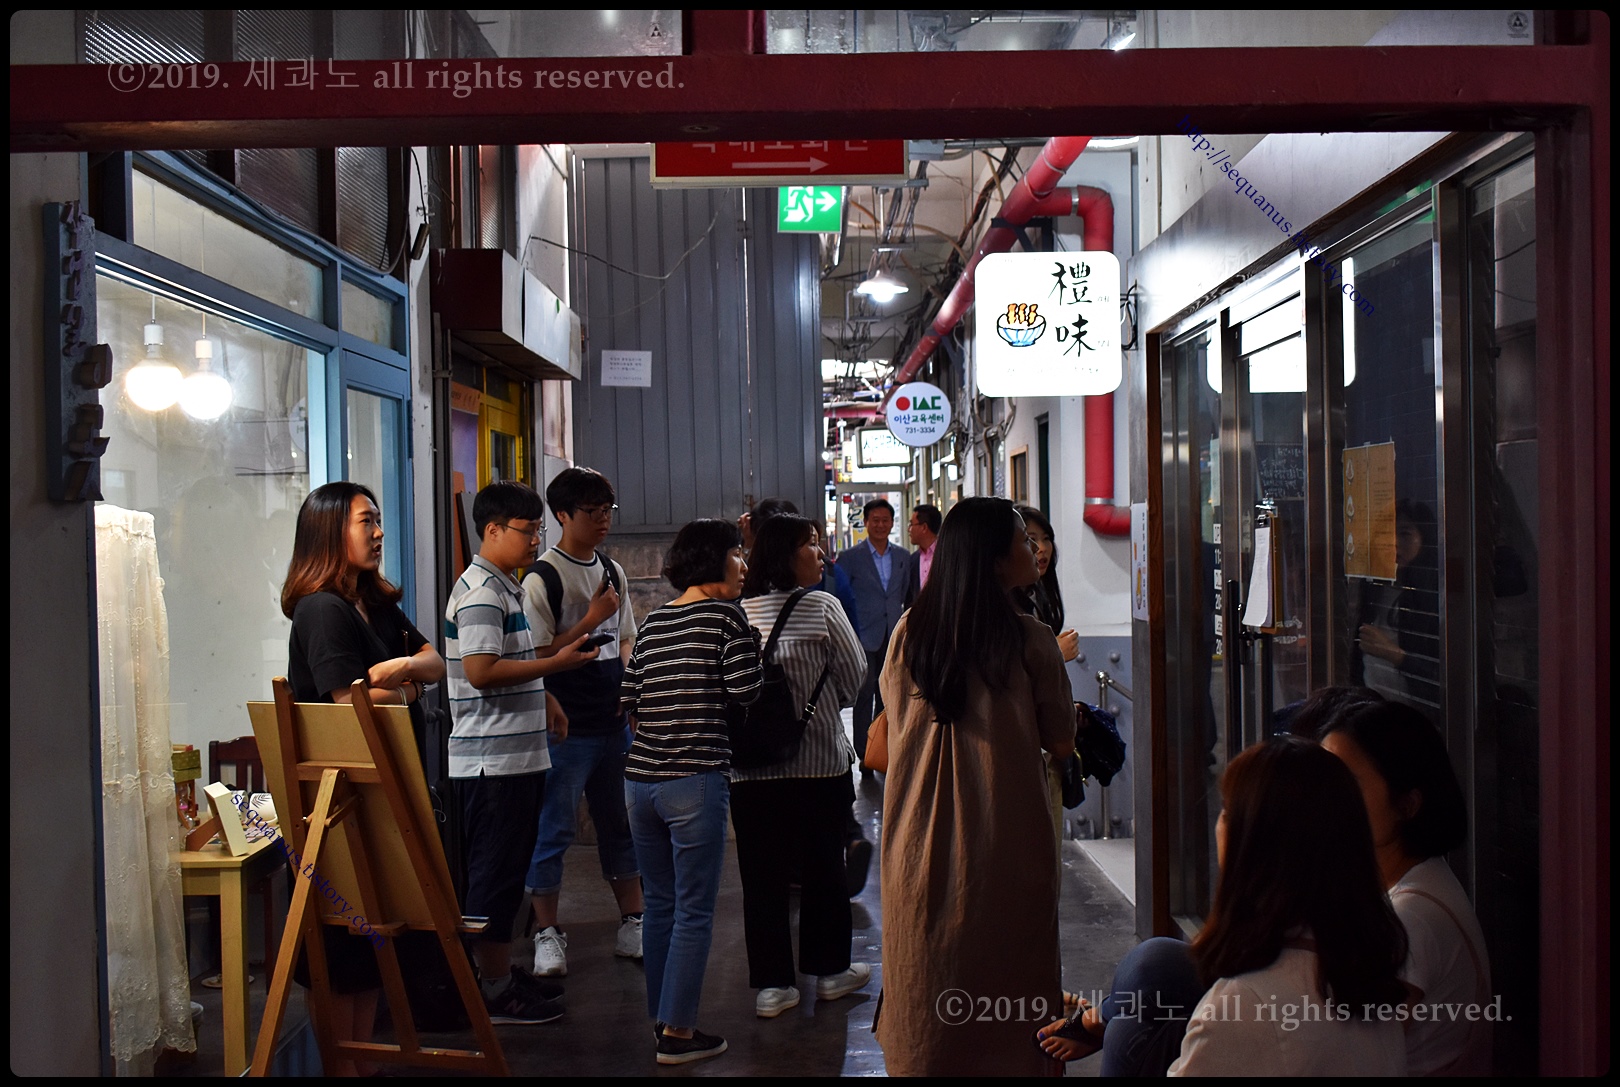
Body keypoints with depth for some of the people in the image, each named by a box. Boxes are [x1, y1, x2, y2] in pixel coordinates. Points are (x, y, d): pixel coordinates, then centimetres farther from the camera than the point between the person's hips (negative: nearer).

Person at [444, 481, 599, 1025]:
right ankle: (494, 991, 7)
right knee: (495, 873, -2)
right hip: (493, 760, -10)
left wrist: (544, 698, 15)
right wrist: (558, 662, -21)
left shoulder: (506, 587, 17)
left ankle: (502, 971, 27)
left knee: (508, 868, 16)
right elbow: (480, 671, -24)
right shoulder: (481, 591, -16)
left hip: (518, 754, 10)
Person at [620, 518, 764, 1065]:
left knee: (659, 905, 17)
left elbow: (628, 699, 11)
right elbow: (744, 691, -11)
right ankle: (678, 1033, 6)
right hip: (694, 781, -7)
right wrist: (750, 648, 5)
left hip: (640, 779, 7)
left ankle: (662, 1018, 26)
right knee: (693, 912, 2)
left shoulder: (654, 621, 12)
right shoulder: (726, 615, -6)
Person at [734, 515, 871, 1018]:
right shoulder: (821, 607, -9)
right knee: (823, 865, 13)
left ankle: (772, 983, 12)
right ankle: (830, 969, 25)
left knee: (762, 872, 7)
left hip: (749, 764, 3)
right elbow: (854, 676, 0)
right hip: (819, 759, -2)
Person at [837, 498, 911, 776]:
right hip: (864, 638, -4)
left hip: (893, 637, 4)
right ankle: (865, 755, 5)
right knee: (865, 698, -2)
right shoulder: (850, 557, -2)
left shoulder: (903, 556, 10)